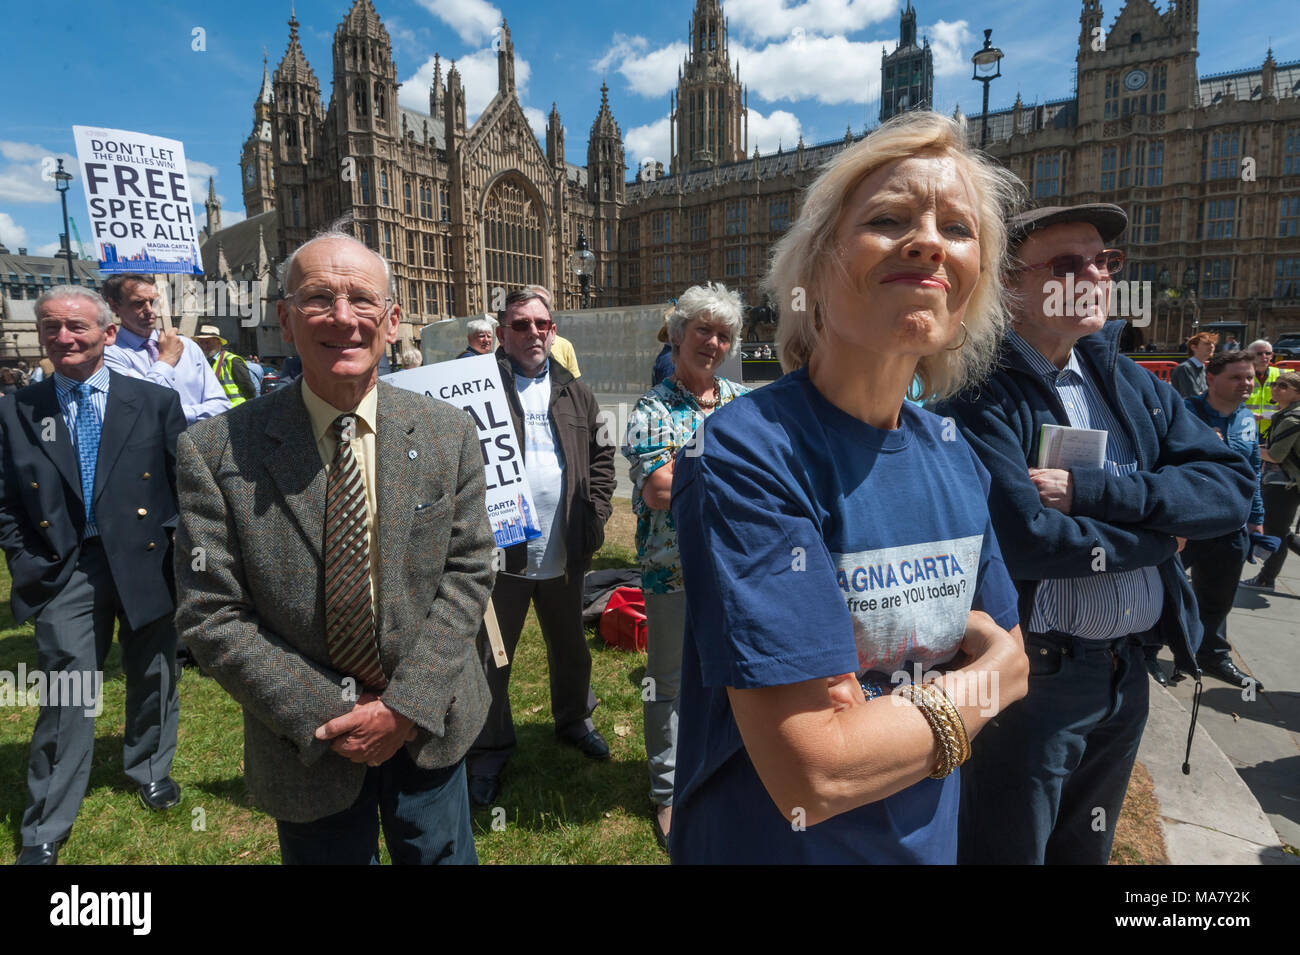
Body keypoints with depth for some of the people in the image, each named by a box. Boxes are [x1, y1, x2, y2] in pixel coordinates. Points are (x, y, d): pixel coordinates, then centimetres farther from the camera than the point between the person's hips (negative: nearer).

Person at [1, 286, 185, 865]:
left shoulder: (156, 403, 0)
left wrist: (177, 547, -4)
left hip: (145, 564, 0)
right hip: (65, 574, 0)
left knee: (152, 679, 16)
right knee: (65, 698, 3)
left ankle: (150, 769, 43)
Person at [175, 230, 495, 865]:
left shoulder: (450, 434, -7)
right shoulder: (217, 451, -11)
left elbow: (467, 572, -6)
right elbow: (211, 616, -10)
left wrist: (406, 705, -13)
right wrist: (326, 715, -13)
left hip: (430, 728, 2)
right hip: (306, 748, -1)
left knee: (444, 854, 20)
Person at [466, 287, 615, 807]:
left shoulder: (575, 393, 8)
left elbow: (601, 455, 12)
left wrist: (594, 512, 1)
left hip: (563, 551, 4)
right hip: (500, 550, -4)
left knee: (570, 646, 22)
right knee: (491, 657, 10)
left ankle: (574, 719, 46)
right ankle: (490, 750, 30)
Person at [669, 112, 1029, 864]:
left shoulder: (954, 459, -5)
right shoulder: (748, 454, -26)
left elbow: (1011, 660, 2)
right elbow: (814, 776, -29)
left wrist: (870, 712, -16)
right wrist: (977, 686, -13)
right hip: (780, 844, -5)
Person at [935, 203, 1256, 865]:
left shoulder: (1130, 382, 6)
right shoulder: (981, 394, -18)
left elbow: (1232, 487, -4)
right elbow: (1024, 540, -30)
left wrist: (1091, 488, -20)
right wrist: (1161, 534, -11)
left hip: (1127, 674, 7)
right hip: (1030, 677, -7)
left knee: (1085, 849, 26)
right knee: (1009, 847, 14)